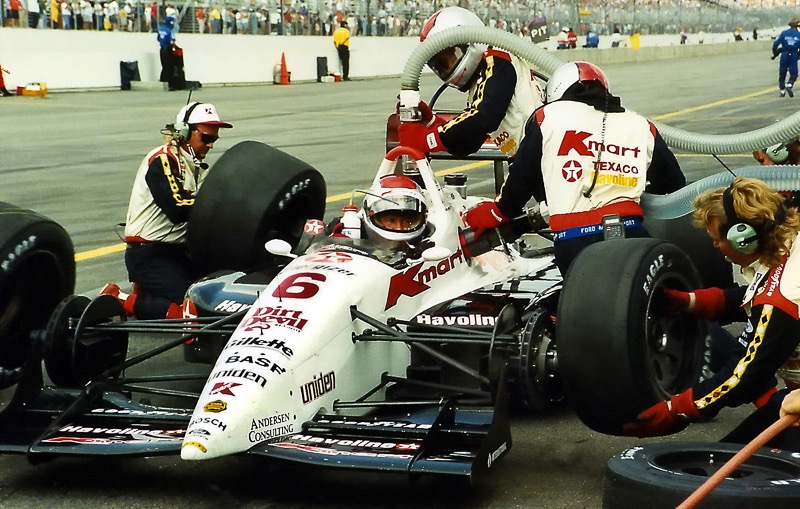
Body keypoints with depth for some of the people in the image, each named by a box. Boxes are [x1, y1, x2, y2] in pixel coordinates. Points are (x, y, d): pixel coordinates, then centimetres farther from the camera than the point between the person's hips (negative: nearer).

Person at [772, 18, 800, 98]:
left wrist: (774, 54, 7)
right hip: (794, 56, -1)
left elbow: (776, 44, -6)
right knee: (793, 73, 8)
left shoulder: (784, 33, -1)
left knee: (782, 73, 13)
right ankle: (789, 85, -18)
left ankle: (782, 90, 12)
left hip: (784, 55, 1)